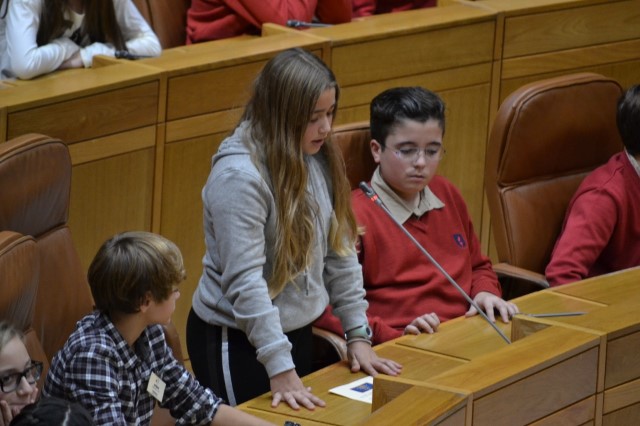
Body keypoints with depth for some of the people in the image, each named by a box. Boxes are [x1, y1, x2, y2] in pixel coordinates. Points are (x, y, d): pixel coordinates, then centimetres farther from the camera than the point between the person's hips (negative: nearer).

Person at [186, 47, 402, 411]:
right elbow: (244, 281, -26)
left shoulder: (320, 159, 1)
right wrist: (280, 368, -28)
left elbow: (341, 251, 7)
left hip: (298, 332, 7)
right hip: (237, 342, -7)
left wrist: (359, 334, 5)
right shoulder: (239, 176, -22)